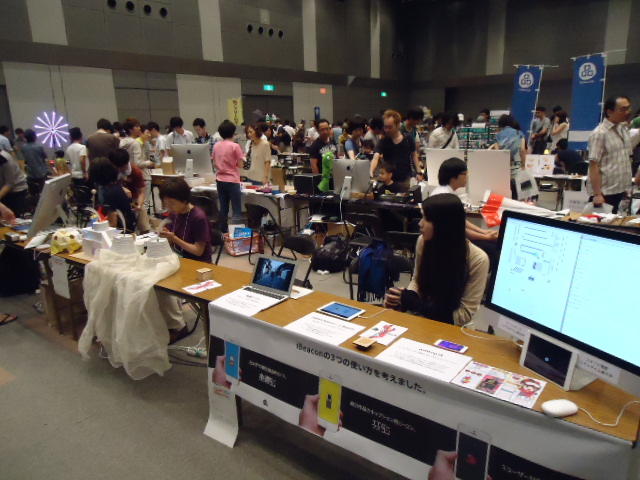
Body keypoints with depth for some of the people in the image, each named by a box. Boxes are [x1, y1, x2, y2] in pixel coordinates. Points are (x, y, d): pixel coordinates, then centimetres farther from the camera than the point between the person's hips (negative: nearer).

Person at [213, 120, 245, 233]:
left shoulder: (216, 146, 6)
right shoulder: (235, 146, -11)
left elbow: (214, 161, 15)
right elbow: (240, 164, -9)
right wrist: (243, 156, 8)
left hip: (220, 180, 6)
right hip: (232, 180, -6)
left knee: (223, 208, 14)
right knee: (237, 210, -3)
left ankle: (223, 232, 20)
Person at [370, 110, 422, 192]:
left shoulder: (408, 140, -4)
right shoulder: (383, 142, -9)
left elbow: (413, 155, 9)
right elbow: (376, 157, -23)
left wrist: (419, 172, 2)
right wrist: (371, 172, -41)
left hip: (405, 180, 1)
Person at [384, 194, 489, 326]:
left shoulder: (477, 259, -20)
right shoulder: (423, 241, -8)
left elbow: (464, 314, -16)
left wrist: (412, 303, -21)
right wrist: (407, 297, -15)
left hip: (448, 324, -5)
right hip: (420, 318, 5)